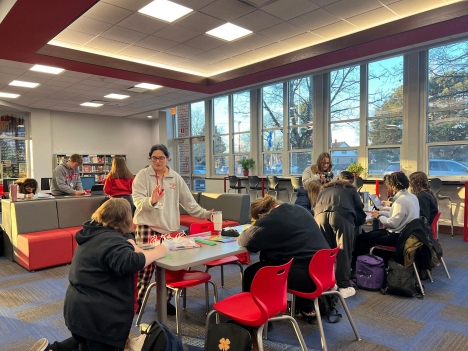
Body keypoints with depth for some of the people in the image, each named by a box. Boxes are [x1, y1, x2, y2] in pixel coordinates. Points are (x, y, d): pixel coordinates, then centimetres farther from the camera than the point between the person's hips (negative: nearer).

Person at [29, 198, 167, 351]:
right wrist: (157, 252, -24)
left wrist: (128, 244, 7)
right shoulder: (112, 240, -23)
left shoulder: (94, 233, 9)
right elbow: (131, 263, -38)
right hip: (96, 316, -11)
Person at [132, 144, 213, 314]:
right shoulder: (143, 175, 1)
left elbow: (188, 201, 13)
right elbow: (137, 200, -8)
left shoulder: (175, 178, 11)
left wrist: (205, 213, 5)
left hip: (170, 227, 3)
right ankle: (137, 299, 15)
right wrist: (151, 200, -28)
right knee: (146, 264, -5)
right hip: (147, 225, -3)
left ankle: (165, 300, 22)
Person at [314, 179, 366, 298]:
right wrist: (354, 224, 46)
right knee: (344, 252, 5)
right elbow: (360, 215, 27)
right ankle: (344, 286, 9)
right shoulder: (351, 190, 31)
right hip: (342, 216, -2)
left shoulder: (323, 191, 38)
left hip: (320, 216, 3)